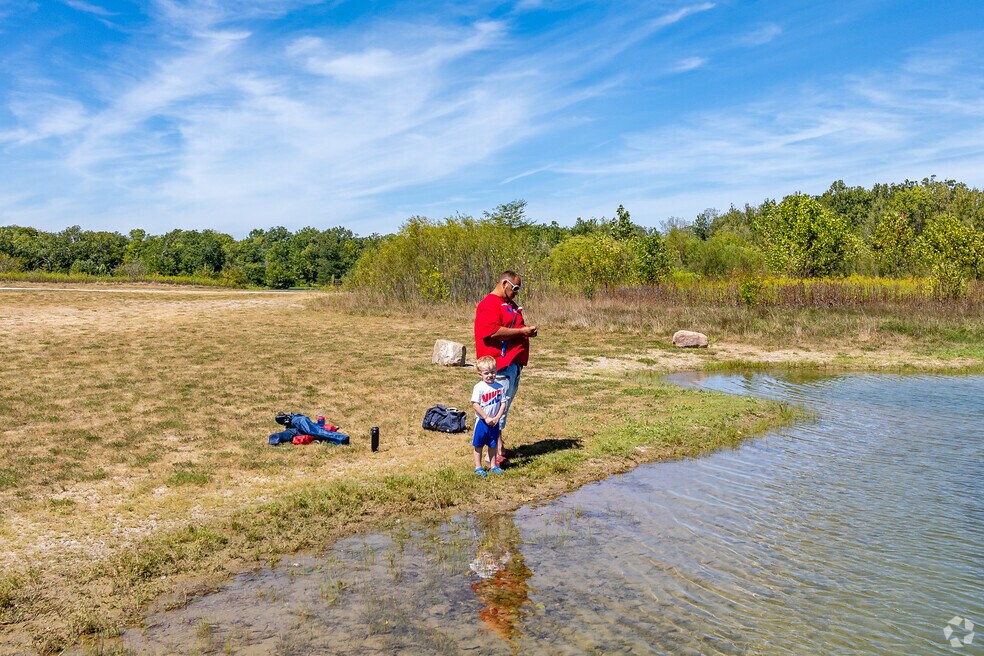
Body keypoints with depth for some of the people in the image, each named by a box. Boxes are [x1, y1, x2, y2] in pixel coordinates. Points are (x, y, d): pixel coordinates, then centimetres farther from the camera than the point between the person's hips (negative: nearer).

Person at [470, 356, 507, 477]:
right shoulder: (479, 387, -13)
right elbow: (475, 404, -16)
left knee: (493, 445, 16)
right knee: (479, 445, 7)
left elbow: (503, 403, 0)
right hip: (481, 421, -4)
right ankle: (478, 467, 17)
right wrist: (486, 418, -16)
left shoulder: (499, 387, -2)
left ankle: (493, 465, 28)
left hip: (494, 422, 4)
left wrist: (497, 417, -10)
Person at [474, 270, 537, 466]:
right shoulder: (489, 305, -11)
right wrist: (522, 331, -16)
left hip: (515, 362, 10)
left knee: (505, 404, 14)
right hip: (500, 363, -10)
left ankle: (498, 447, 22)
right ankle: (497, 452, -7)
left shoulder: (511, 304, 22)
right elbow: (494, 332, -21)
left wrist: (528, 331, 10)